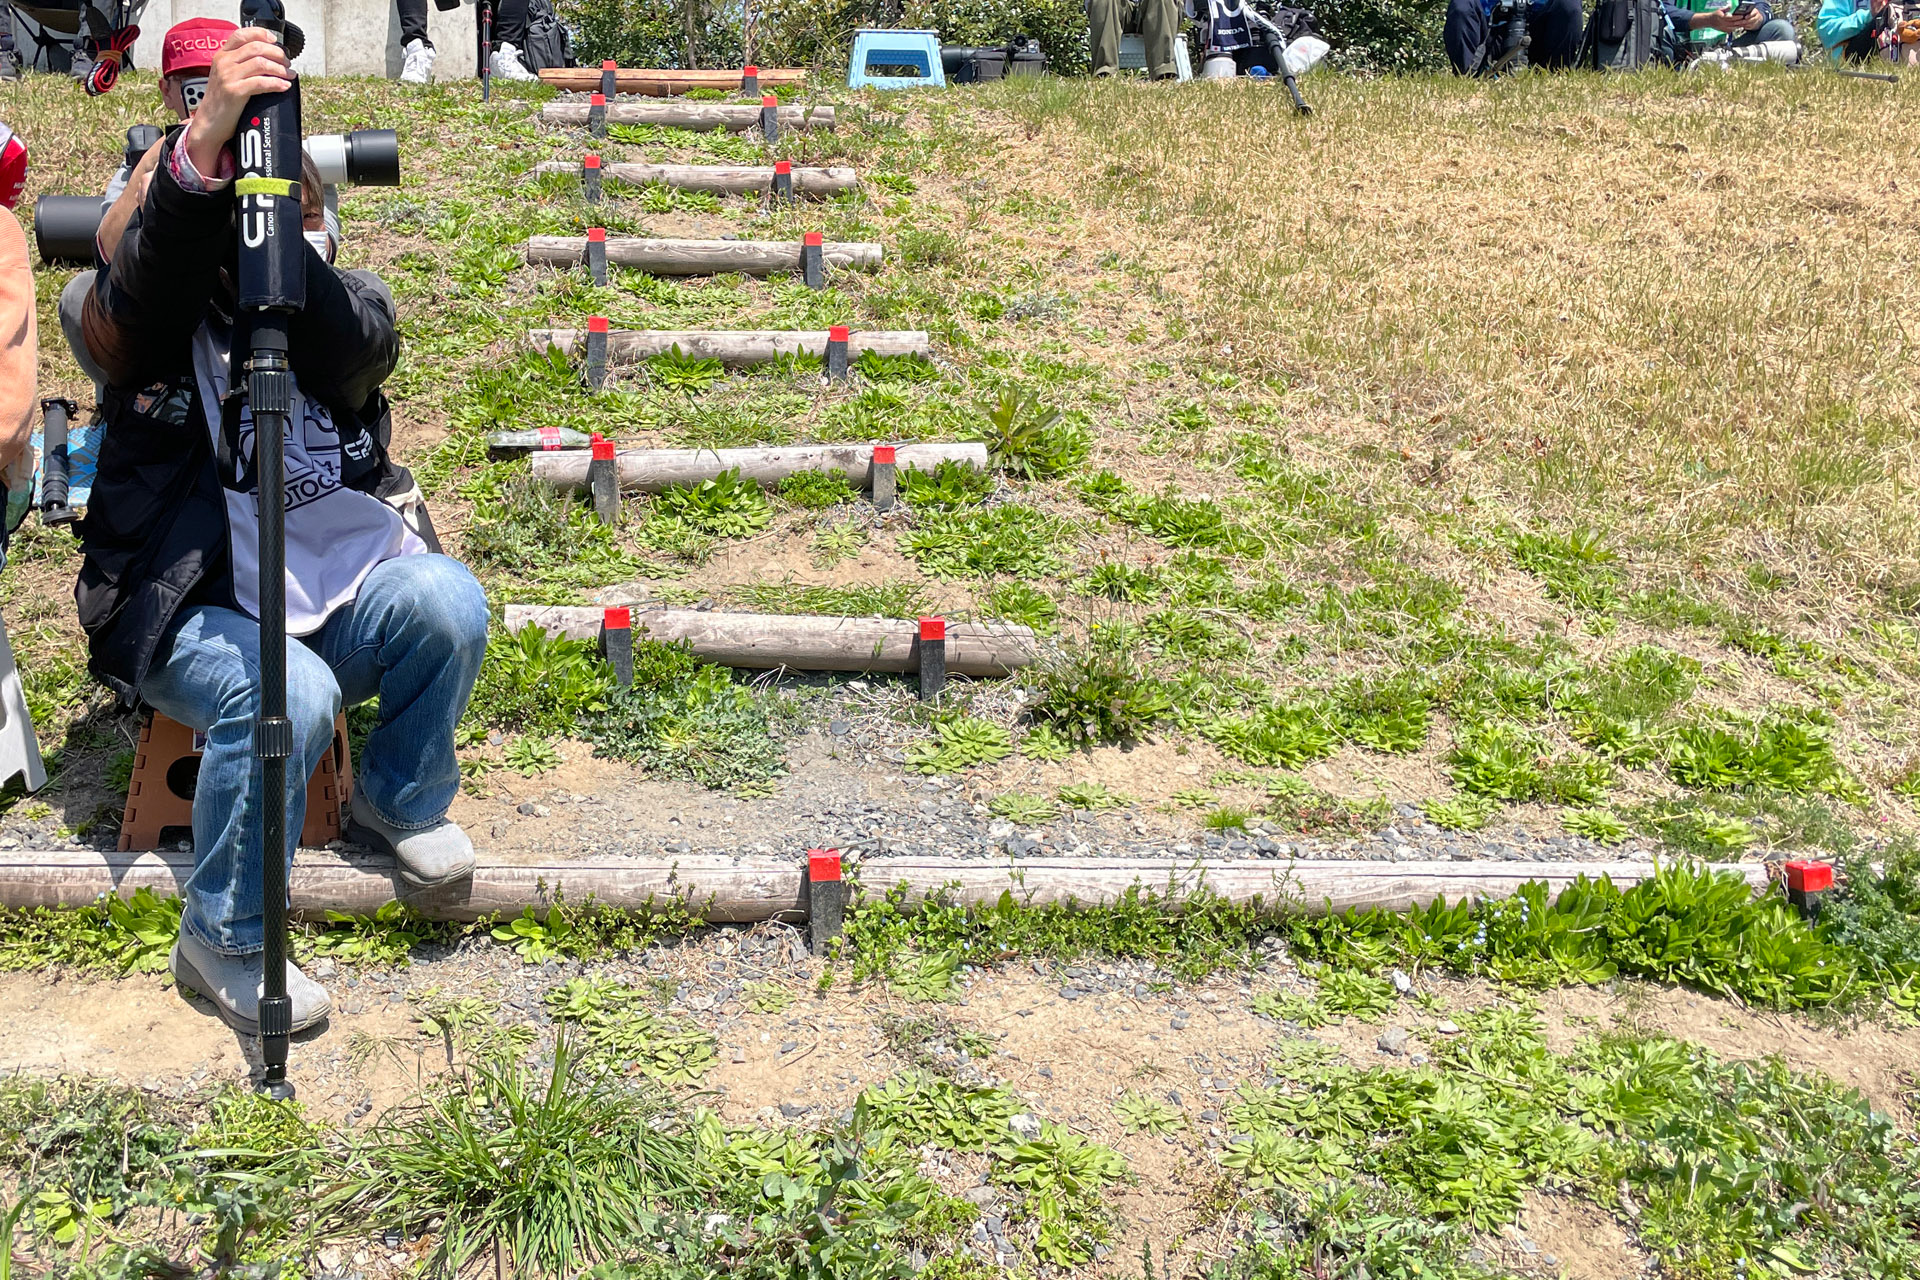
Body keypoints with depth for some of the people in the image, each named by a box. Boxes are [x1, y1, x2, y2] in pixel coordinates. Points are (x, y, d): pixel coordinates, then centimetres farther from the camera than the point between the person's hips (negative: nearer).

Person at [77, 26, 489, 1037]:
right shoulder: (153, 320, 1)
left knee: (448, 602, -26)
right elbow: (147, 276, -24)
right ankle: (222, 942, -12)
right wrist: (204, 140, -43)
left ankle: (399, 802, 2)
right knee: (285, 695, -33)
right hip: (191, 611, -3)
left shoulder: (332, 307, 10)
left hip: (335, 592, 3)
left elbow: (363, 349, -15)